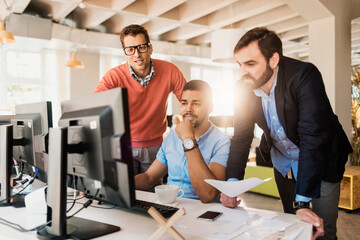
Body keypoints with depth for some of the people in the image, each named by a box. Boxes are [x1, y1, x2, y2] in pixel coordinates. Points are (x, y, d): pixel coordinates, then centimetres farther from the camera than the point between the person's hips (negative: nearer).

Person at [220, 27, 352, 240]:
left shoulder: (305, 76, -30)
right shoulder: (244, 88, -15)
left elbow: (313, 137, -35)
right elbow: (242, 137, -10)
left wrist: (303, 202, -38)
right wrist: (232, 184, -24)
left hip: (322, 161, -4)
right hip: (283, 164, 4)